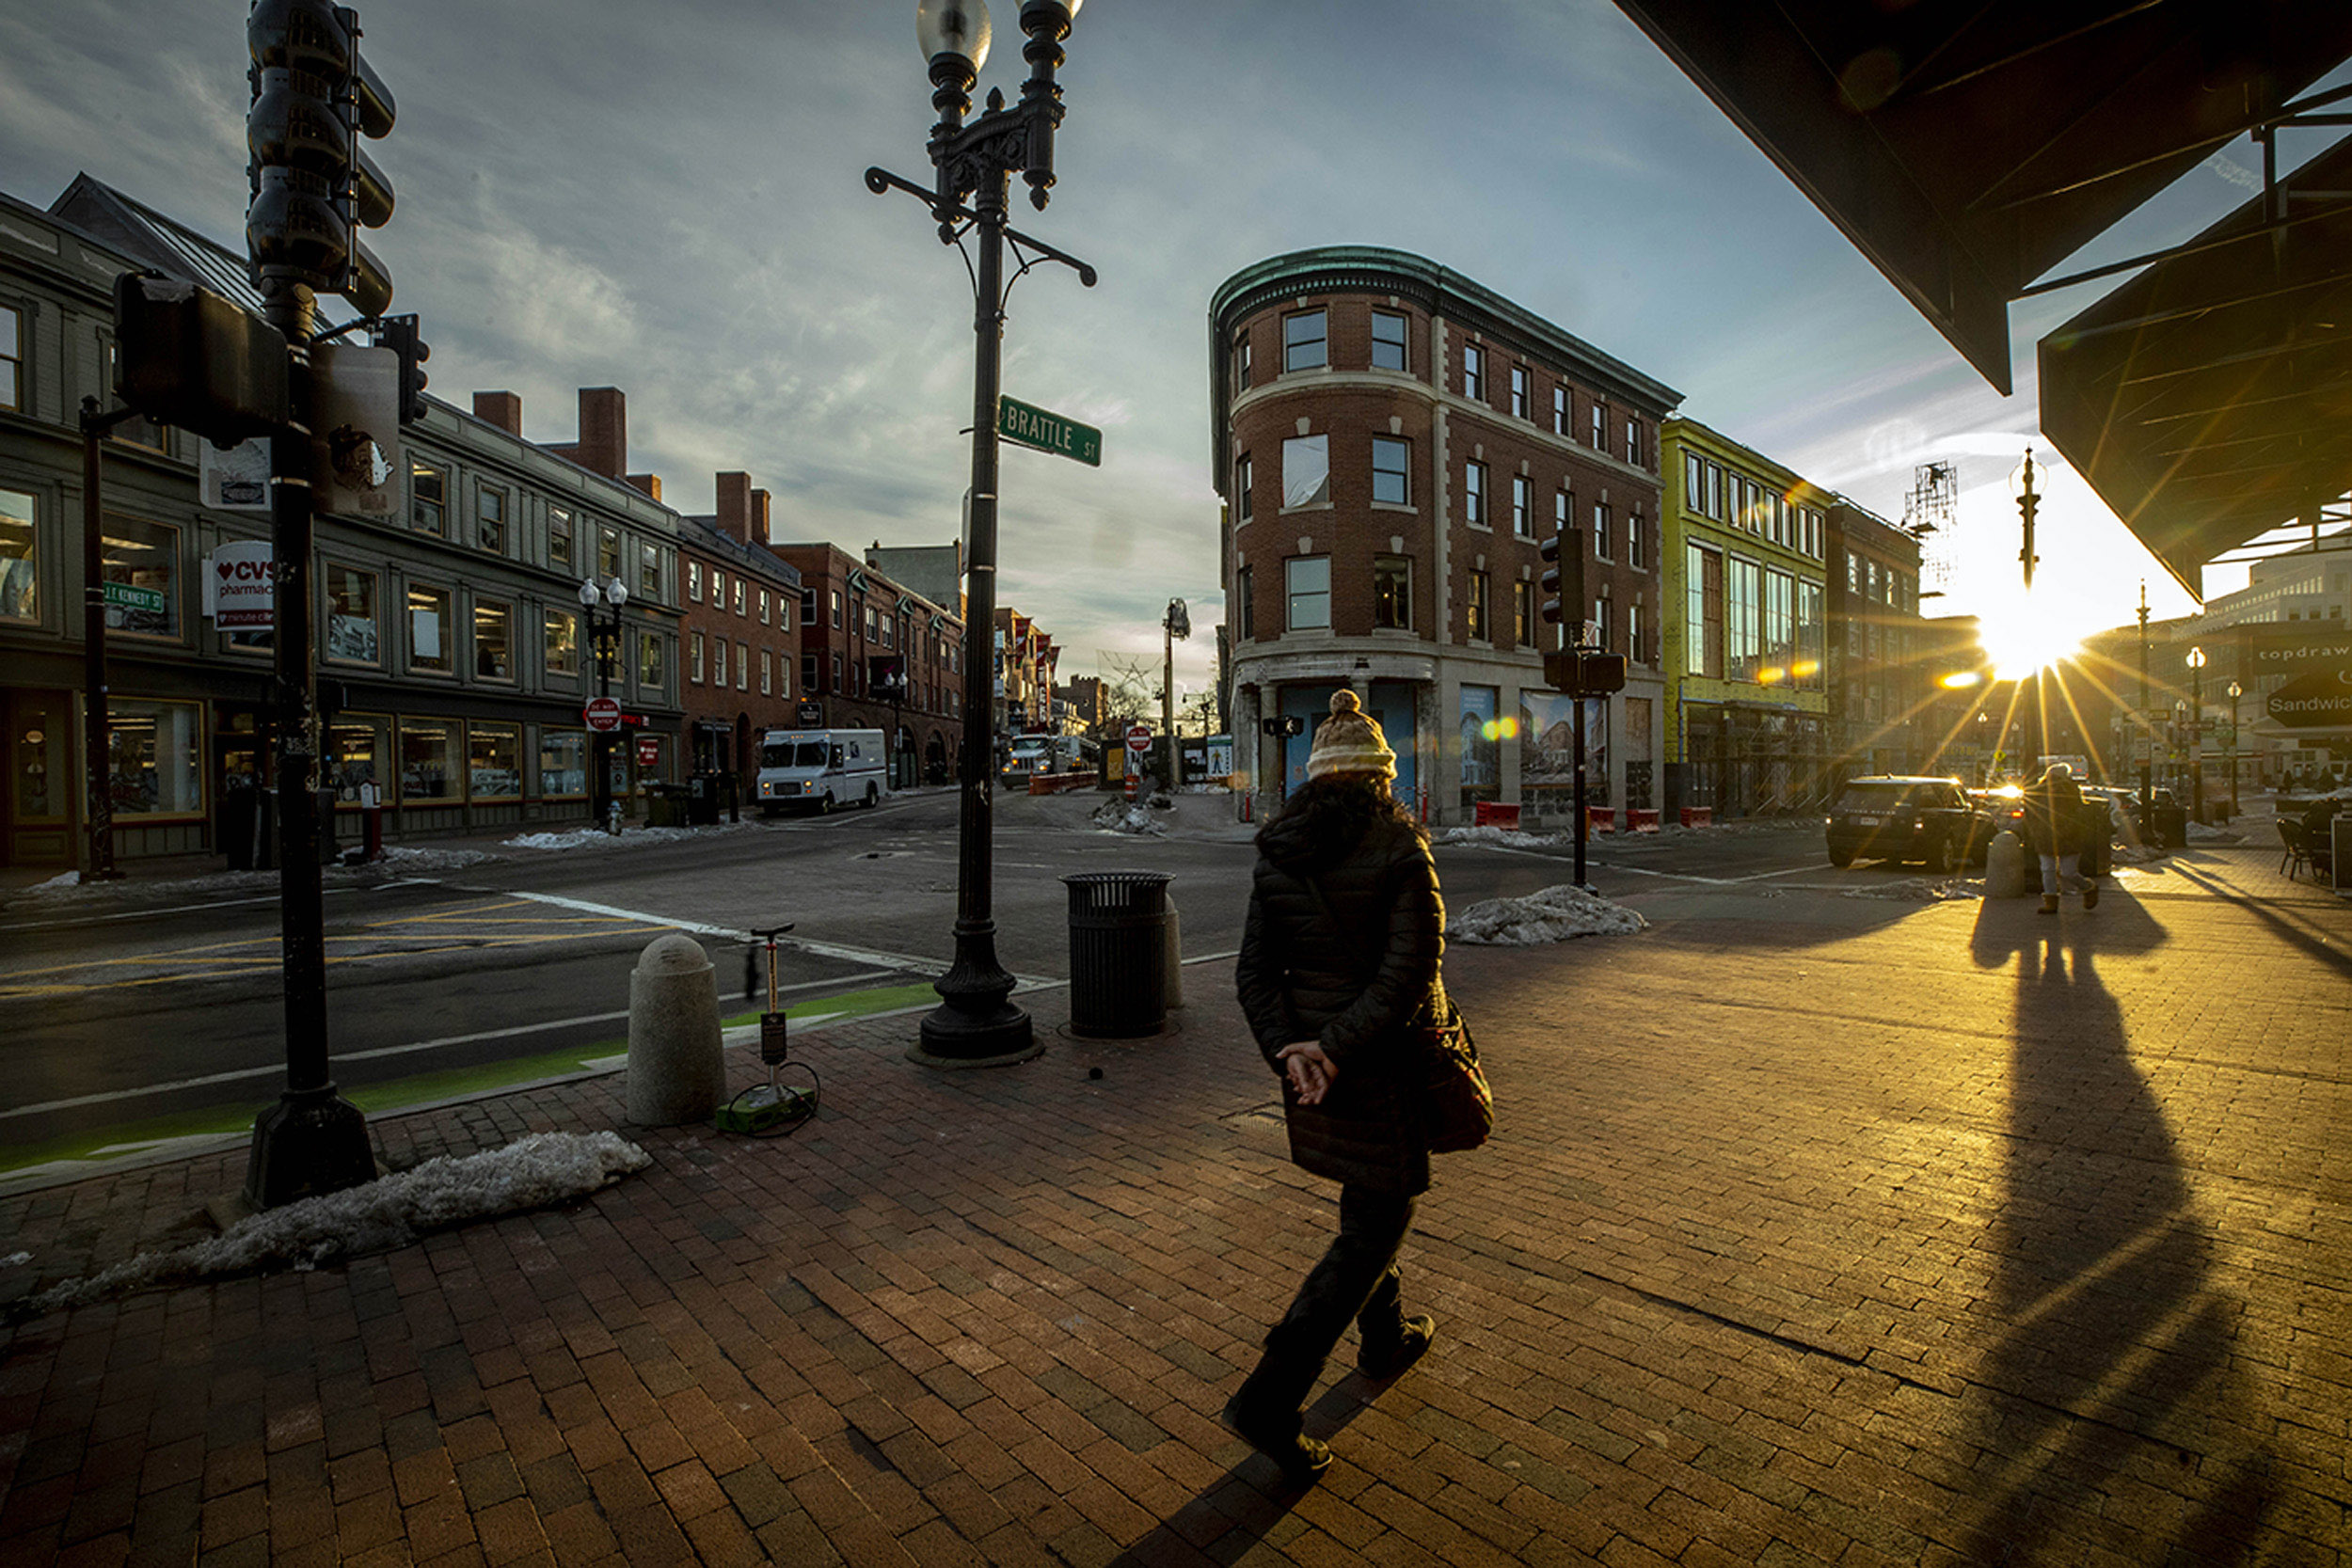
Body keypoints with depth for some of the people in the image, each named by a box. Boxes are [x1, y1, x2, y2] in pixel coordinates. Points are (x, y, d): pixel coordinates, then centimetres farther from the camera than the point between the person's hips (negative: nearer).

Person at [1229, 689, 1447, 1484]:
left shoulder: (1276, 852, 0)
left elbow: (1255, 970, -4)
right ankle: (1270, 1397, 1)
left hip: (1306, 1052, 6)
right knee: (1375, 1224, 6)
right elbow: (1410, 969, -21)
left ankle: (1385, 1335, 46)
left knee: (1368, 1196, 26)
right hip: (1382, 1062, -5)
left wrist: (1287, 1049, -11)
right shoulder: (1398, 848, -14)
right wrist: (1337, 1047, -19)